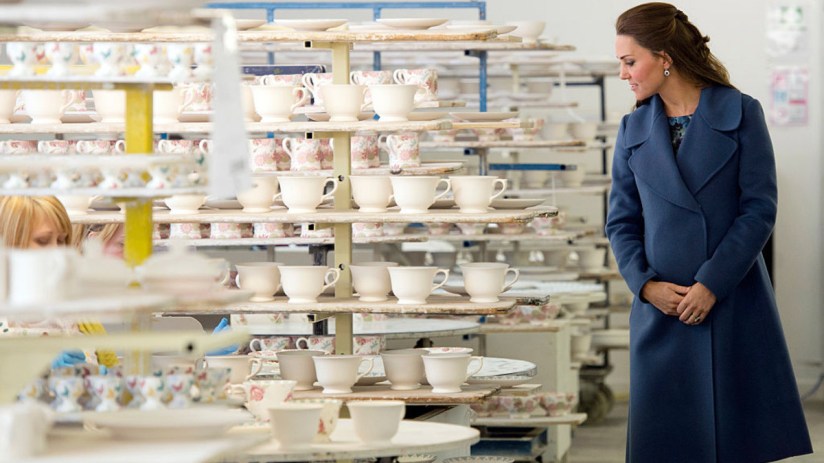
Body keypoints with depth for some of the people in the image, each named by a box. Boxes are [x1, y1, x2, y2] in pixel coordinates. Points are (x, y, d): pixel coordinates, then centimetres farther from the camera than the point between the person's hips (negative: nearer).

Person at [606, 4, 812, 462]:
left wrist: (712, 284, -12)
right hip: (662, 307, 3)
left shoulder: (741, 113, -1)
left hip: (734, 302, -3)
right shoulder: (634, 130, 10)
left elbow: (760, 208, -6)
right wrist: (645, 284, -7)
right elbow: (621, 222, 11)